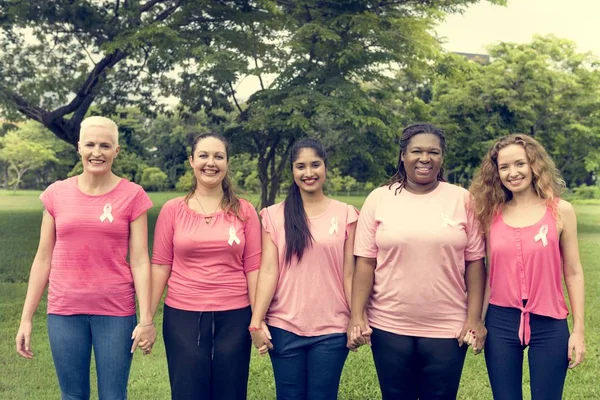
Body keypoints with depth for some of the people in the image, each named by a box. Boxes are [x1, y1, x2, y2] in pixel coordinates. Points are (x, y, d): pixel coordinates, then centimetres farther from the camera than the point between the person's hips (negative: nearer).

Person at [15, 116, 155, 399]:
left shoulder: (132, 195, -4)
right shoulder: (56, 194, 2)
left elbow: (140, 261, -5)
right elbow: (43, 259, 6)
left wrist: (146, 318, -10)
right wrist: (26, 318, 5)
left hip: (116, 311, -2)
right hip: (64, 310, 2)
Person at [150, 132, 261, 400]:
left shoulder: (244, 211, 1)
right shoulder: (172, 210, 0)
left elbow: (253, 267, 0)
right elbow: (160, 265, 0)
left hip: (233, 317, 1)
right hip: (182, 317, 0)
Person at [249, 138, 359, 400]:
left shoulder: (345, 214, 1)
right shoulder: (275, 215, 1)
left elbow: (349, 273, 3)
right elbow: (268, 270, -3)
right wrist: (256, 322, -9)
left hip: (331, 329, 0)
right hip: (284, 327, 0)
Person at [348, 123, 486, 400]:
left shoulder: (462, 199, 0)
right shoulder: (379, 199, 0)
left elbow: (474, 262, 1)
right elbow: (365, 262, -1)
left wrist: (474, 317, -4)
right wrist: (357, 315, -6)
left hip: (447, 329, 0)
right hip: (389, 327, 1)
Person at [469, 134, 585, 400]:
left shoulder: (560, 211, -3)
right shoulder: (492, 214, 2)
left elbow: (573, 273, 0)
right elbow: (490, 273, 8)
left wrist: (578, 330, -2)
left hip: (549, 324, -1)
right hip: (500, 322, 2)